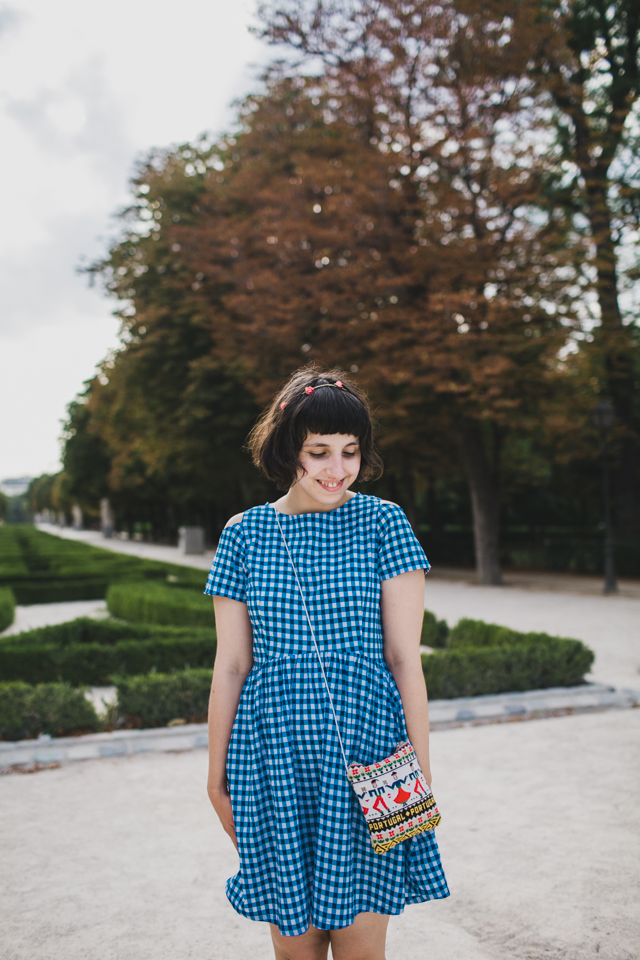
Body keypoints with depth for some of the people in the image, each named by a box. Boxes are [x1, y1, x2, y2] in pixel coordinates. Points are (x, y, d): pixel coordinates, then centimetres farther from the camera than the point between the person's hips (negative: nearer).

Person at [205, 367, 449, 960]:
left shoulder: (382, 523, -1)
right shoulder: (244, 534, 3)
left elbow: (404, 658, -1)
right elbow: (230, 666, 7)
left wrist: (420, 768, -2)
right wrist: (218, 774, 10)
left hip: (365, 751, -1)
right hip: (274, 755, 2)